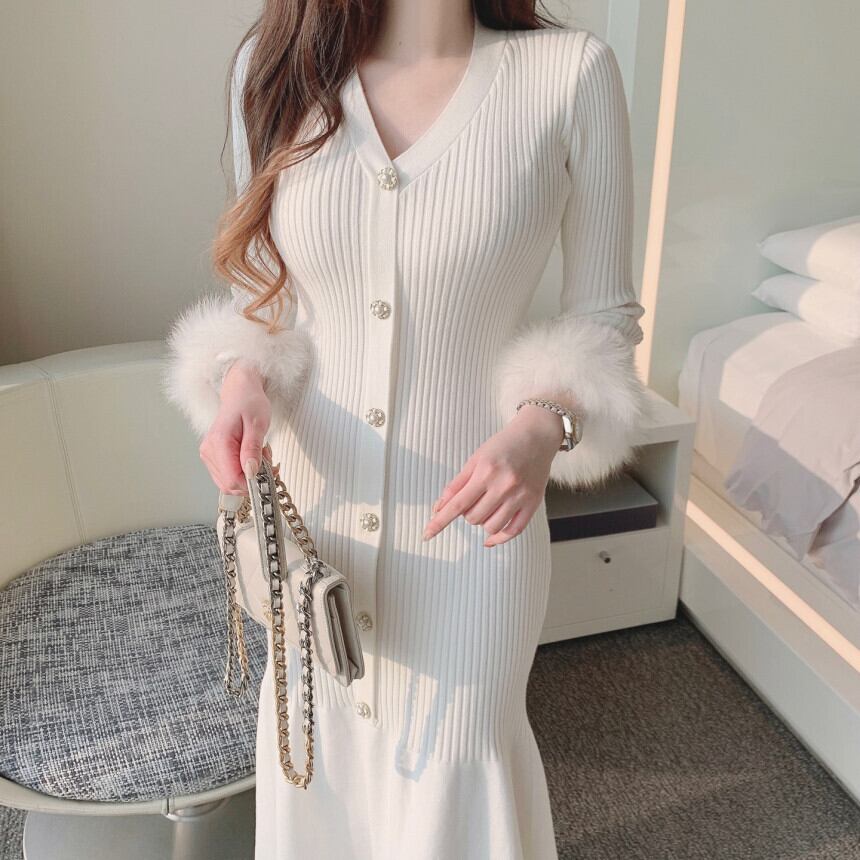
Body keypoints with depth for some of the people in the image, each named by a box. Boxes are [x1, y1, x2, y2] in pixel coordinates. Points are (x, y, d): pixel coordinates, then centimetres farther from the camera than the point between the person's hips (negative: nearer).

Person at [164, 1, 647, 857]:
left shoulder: (571, 72, -11)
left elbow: (604, 314, -2)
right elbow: (260, 290, 6)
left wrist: (547, 423, -21)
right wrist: (242, 376, -15)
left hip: (471, 522, -2)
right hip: (313, 504, 3)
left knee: (456, 769, 16)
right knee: (319, 752, 23)